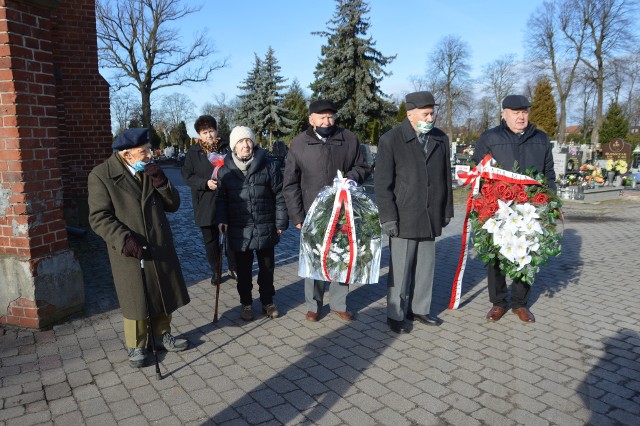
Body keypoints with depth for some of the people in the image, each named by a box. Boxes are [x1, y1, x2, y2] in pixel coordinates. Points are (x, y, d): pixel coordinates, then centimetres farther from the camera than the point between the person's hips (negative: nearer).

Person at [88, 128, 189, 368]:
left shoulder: (151, 171, 5)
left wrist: (160, 181, -13)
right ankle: (136, 346, 27)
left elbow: (173, 205, 3)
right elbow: (99, 217, -12)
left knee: (164, 294, 16)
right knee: (135, 301, 7)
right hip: (129, 251, -5)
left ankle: (162, 335, 36)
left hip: (160, 247, 5)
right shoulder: (101, 175, -10)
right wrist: (125, 240, -25)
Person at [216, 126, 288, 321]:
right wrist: (222, 219, -6)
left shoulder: (268, 166, -4)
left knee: (267, 268, 14)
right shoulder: (225, 170, 0)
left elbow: (279, 196, -1)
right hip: (239, 230, 0)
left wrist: (281, 222, -2)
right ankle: (246, 303, 31)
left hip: (266, 229, 0)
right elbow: (221, 199, 8)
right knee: (244, 270, 12)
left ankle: (267, 302, 33)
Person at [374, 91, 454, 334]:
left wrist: (447, 211, 14)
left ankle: (419, 309, 26)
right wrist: (388, 217, -11)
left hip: (431, 218, 5)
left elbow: (446, 178, 15)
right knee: (400, 269, 2)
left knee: (426, 267, 11)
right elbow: (382, 183, -7)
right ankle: (395, 315, 16)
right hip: (403, 218, -4)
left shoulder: (441, 139, 9)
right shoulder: (391, 140, -5)